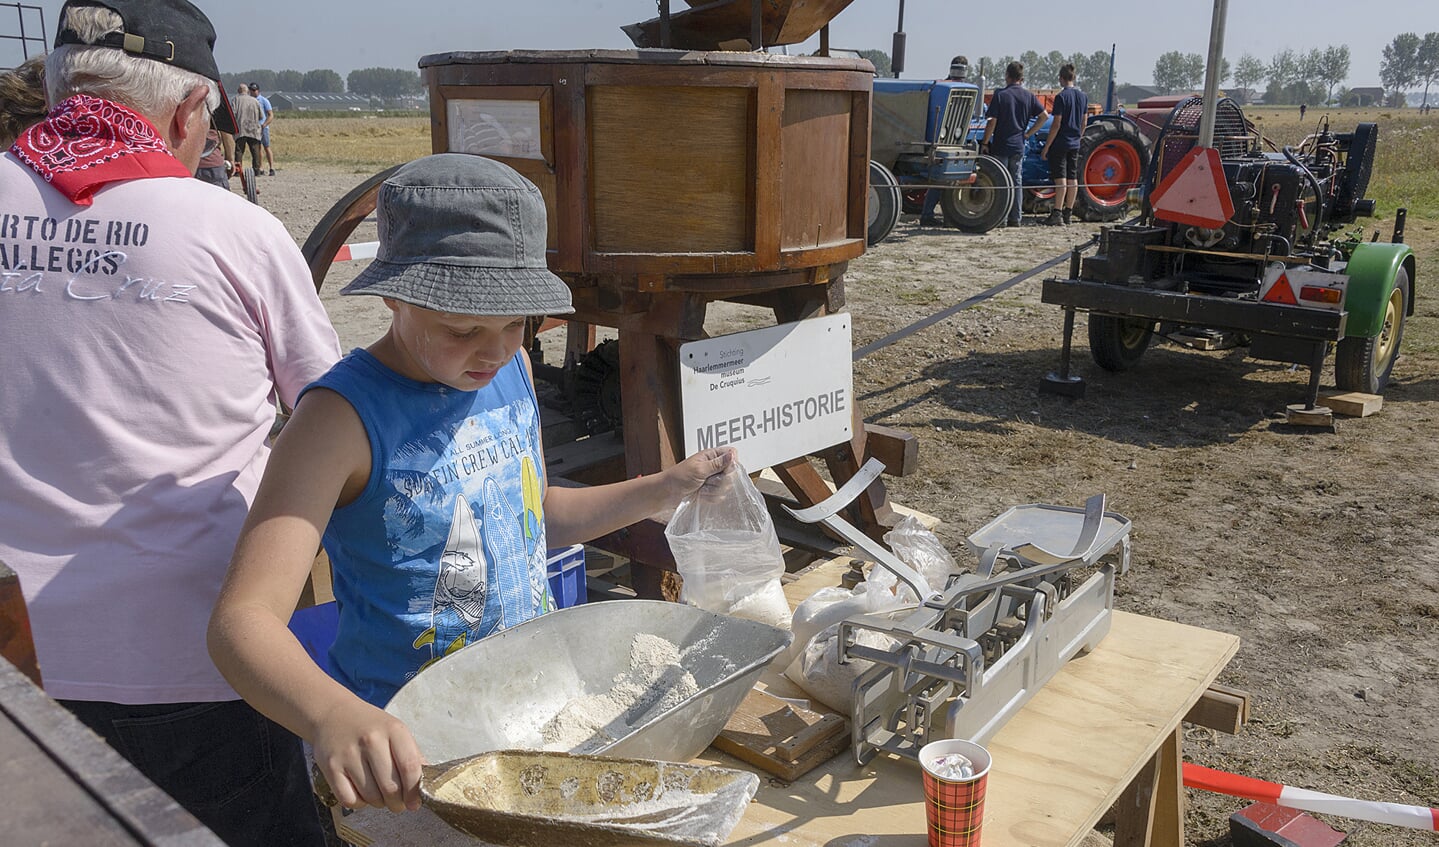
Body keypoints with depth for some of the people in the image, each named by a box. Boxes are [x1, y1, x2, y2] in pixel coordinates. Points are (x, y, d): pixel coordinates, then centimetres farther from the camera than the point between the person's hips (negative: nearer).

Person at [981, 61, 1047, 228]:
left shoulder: (1000, 94, -10)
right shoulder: (1028, 95, 3)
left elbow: (992, 121, -13)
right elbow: (1044, 116, 1)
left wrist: (985, 142, -6)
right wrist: (1027, 133, 6)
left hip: (1000, 146, -4)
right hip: (1019, 146, 4)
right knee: (1016, 182, 11)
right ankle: (1015, 218, 12)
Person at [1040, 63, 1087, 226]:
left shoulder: (1061, 97, -13)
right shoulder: (1082, 96, 8)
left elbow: (1056, 124, -16)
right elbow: (1083, 124, 13)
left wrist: (1046, 146, -13)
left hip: (1060, 144, -7)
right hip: (1074, 145, 7)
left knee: (1061, 180, -9)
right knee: (1072, 180, 8)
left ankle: (1057, 214, -11)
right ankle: (1068, 214, 13)